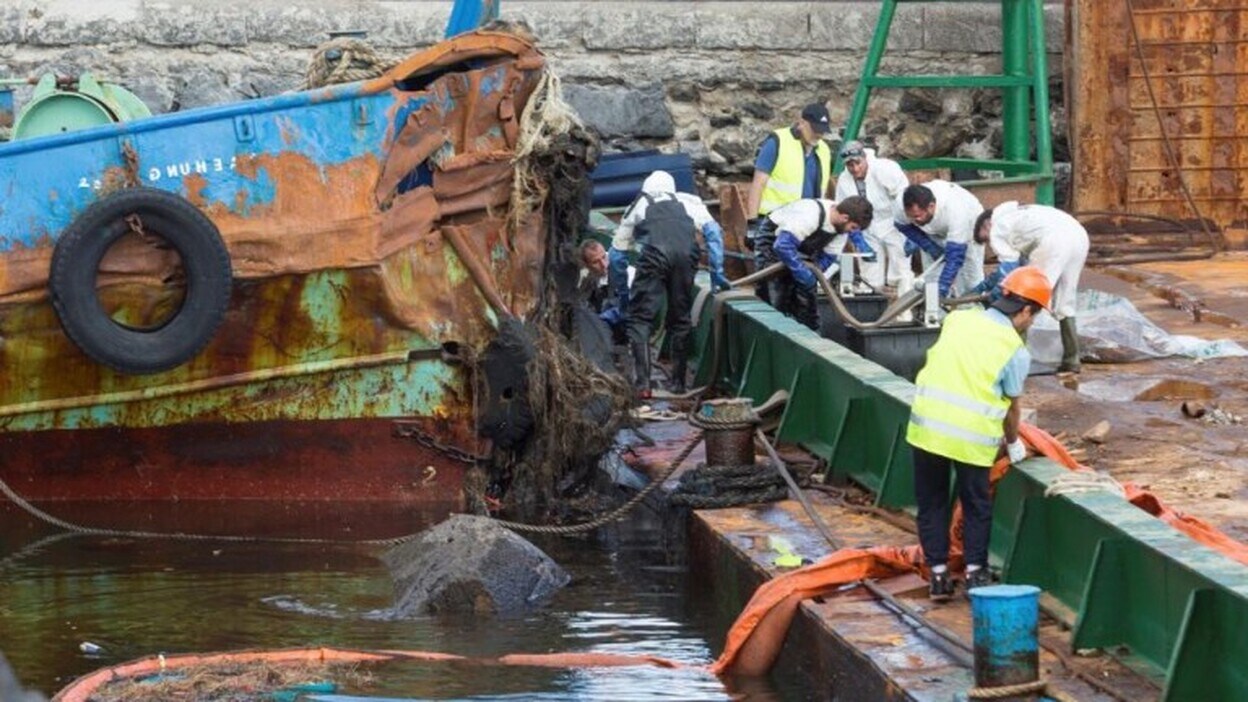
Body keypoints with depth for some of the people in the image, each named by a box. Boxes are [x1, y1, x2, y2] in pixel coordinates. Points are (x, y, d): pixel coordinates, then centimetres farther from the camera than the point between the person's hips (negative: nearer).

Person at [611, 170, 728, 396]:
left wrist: (621, 293, 43)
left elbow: (617, 255, 35)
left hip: (655, 252, -2)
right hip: (687, 252, 2)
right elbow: (713, 231, 20)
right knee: (680, 319, 16)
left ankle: (642, 384, -9)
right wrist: (717, 272, 19)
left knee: (639, 318, 3)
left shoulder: (637, 206, 34)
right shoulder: (689, 201, 35)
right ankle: (678, 383, 19)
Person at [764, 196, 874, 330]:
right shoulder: (809, 216, -37)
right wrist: (804, 274, -40)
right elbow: (783, 246, -42)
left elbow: (827, 259, -7)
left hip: (801, 251, 7)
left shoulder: (841, 225, -11)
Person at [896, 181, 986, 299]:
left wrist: (942, 289, -50)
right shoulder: (902, 208, -35)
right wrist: (931, 248, -18)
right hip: (934, 234, 3)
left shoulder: (955, 211, -46)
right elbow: (905, 227, -10)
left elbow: (955, 257, -44)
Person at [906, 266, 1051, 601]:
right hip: (973, 436, -3)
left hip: (927, 425, 3)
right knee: (977, 506, 16)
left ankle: (938, 574, 16)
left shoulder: (958, 319, 8)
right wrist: (1013, 443, 24)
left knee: (931, 502, 15)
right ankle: (974, 573, 15)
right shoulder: (1015, 350, -3)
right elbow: (1012, 405, 5)